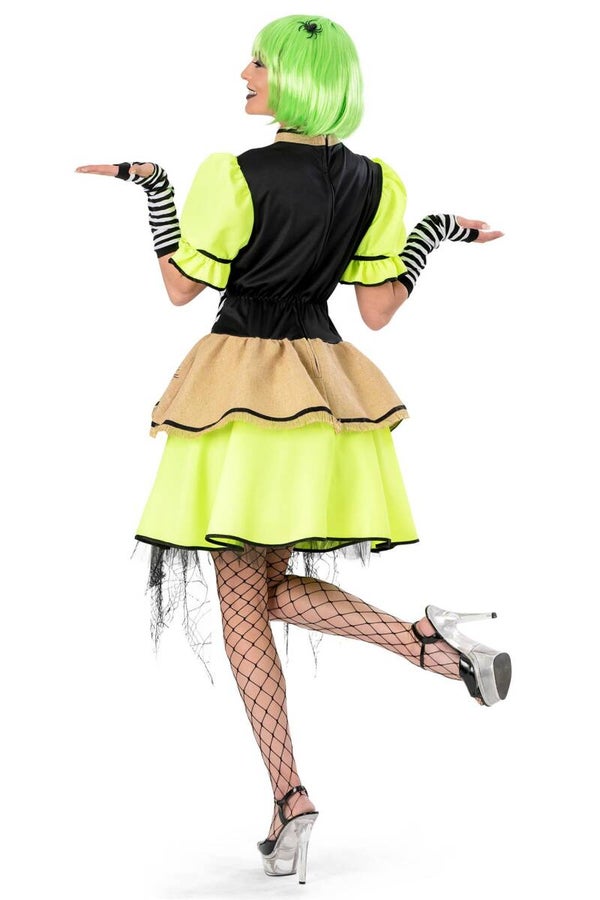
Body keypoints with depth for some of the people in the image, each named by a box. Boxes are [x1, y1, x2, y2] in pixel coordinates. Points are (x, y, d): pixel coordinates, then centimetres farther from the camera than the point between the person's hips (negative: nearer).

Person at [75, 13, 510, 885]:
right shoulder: (377, 183, 3)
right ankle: (434, 638, -6)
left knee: (241, 601, 3)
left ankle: (290, 797, -1)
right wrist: (437, 234, 17)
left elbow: (182, 287, -3)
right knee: (278, 586, 18)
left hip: (239, 383, -5)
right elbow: (378, 310, 5)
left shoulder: (233, 176, -12)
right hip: (326, 386, 5)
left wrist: (152, 187, 5)